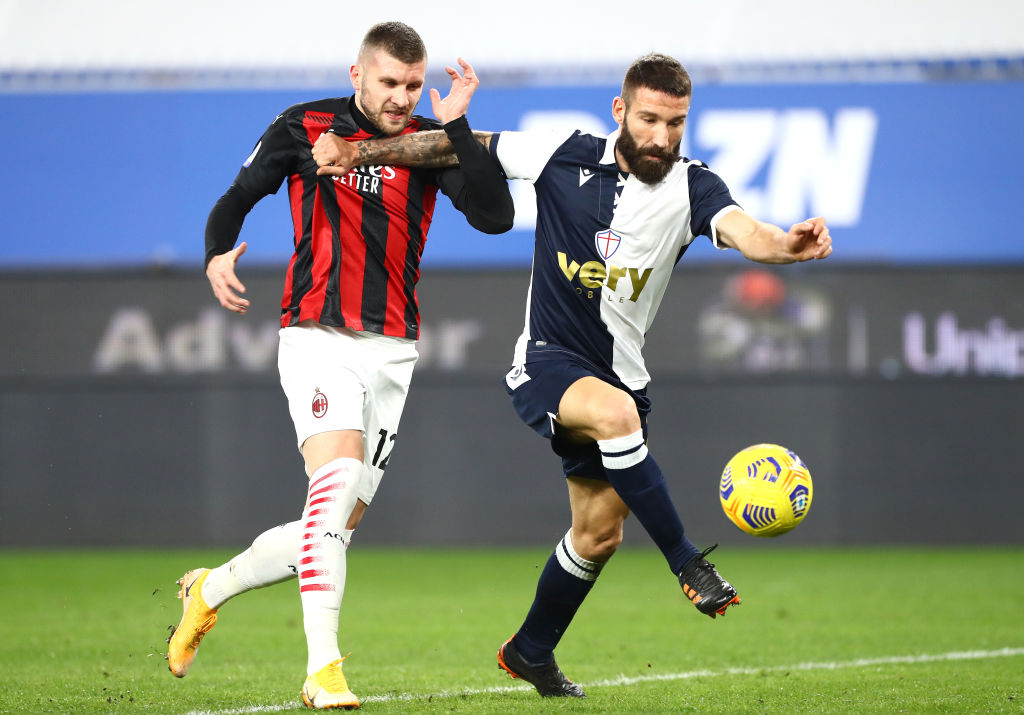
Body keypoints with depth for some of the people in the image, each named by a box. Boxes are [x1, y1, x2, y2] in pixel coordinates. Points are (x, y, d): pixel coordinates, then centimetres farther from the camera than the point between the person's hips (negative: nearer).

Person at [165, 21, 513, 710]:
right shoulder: (304, 129, 0)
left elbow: (496, 215, -8)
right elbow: (237, 198, 12)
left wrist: (458, 129, -16)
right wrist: (217, 255, -8)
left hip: (393, 353, 4)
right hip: (319, 339, -4)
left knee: (335, 527, 5)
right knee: (337, 479, -26)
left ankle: (210, 588, 32)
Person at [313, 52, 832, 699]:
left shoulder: (691, 187, -10)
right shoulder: (568, 158, -11)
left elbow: (740, 228, -31)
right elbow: (461, 146, -1)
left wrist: (783, 245, -54)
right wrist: (358, 152, -5)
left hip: (619, 373, 4)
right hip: (546, 360, -4)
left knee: (599, 533, 12)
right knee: (617, 413, -36)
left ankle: (530, 652, 35)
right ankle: (689, 566, -28)